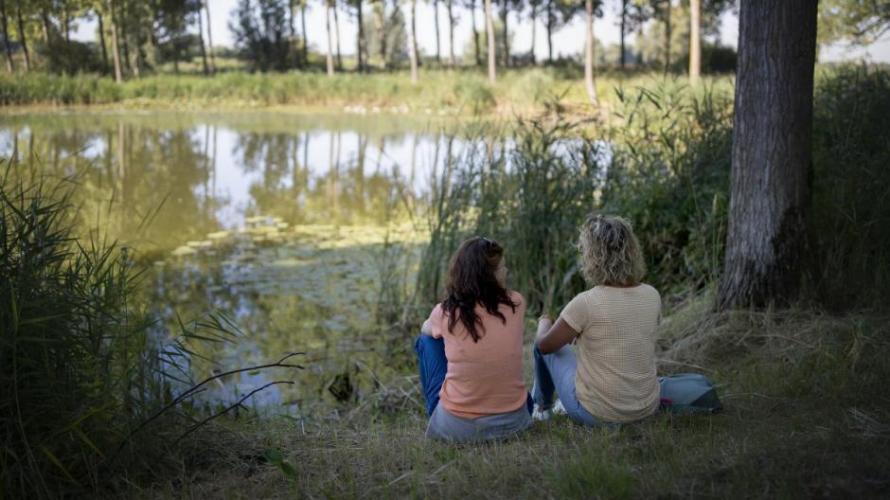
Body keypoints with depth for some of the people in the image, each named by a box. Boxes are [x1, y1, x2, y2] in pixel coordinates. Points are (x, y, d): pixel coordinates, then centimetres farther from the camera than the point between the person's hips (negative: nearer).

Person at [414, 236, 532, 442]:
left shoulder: (445, 313, -9)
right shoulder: (516, 304, -7)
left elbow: (426, 328, 18)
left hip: (456, 427, -2)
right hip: (512, 422, 3)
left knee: (426, 341, 19)